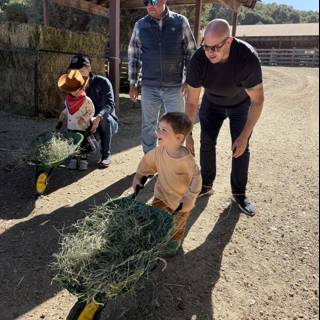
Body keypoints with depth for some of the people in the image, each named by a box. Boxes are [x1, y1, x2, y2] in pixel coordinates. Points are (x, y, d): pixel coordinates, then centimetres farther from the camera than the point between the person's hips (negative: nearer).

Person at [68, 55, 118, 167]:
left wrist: (98, 118, -48)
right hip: (86, 124, 4)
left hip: (107, 123, -4)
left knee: (105, 118, -37)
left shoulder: (102, 82, -14)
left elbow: (109, 104, -28)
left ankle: (106, 154, -20)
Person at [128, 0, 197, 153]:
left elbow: (191, 52, 4)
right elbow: (133, 55, 9)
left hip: (175, 86, -1)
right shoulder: (140, 25, 3)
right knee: (148, 126, 9)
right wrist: (133, 84, 6)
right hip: (149, 87, 1)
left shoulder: (180, 22, 0)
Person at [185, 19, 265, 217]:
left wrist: (244, 136, -33)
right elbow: (192, 102, -21)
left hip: (241, 104, -2)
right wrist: (188, 134, -22)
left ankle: (239, 194, 8)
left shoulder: (248, 58, -38)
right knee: (207, 143, -1)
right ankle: (206, 185, 16)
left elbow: (257, 101, -29)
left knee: (241, 148, -6)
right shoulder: (199, 60, -31)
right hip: (212, 103, 2)